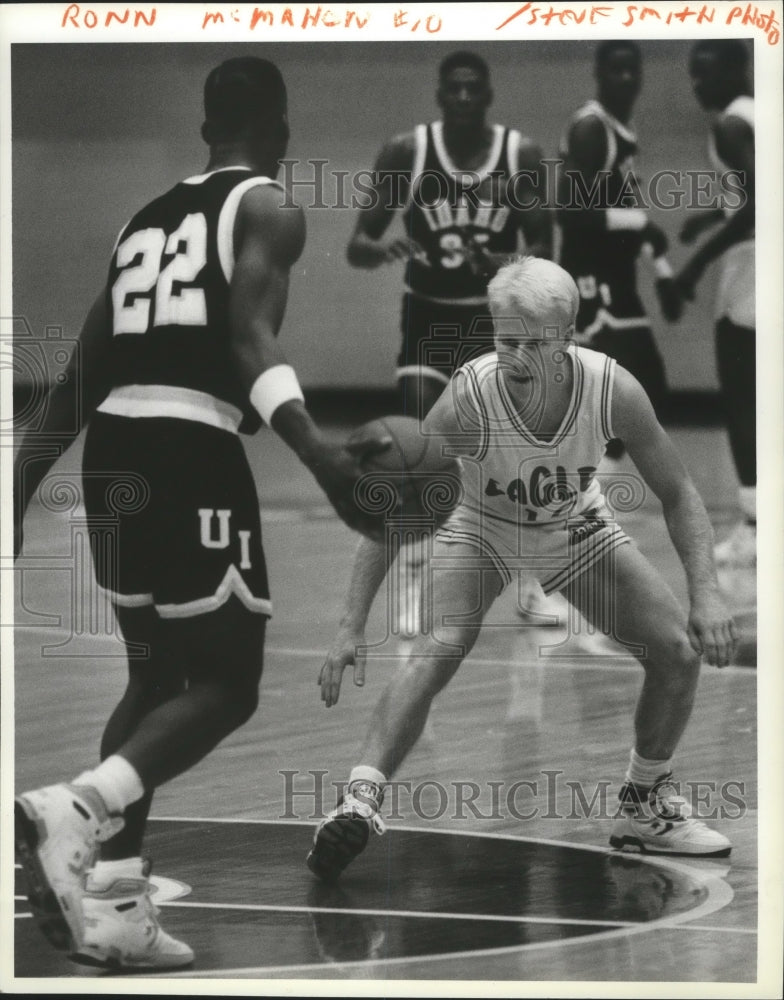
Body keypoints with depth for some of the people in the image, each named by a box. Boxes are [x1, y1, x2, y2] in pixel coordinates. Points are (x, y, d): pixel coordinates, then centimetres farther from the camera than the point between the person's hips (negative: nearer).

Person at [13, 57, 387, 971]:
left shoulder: (144, 220, 22)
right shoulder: (266, 209, 3)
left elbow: (82, 376, 22)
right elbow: (248, 336, -15)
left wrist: (20, 492, 28)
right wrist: (316, 450, -28)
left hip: (112, 445, 7)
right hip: (190, 447, -7)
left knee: (158, 673, 19)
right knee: (226, 683, 0)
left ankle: (110, 904, 10)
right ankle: (76, 809, -24)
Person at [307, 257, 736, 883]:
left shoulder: (613, 390, -29)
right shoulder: (469, 398, -35)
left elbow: (678, 494, -14)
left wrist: (707, 594, -26)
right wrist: (353, 627, -33)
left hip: (577, 532, 3)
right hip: (482, 532, -3)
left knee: (680, 650, -5)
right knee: (437, 650, -29)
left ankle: (645, 808, 16)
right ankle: (361, 798, -34)